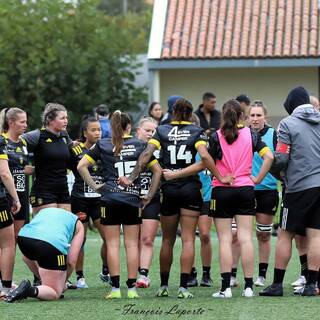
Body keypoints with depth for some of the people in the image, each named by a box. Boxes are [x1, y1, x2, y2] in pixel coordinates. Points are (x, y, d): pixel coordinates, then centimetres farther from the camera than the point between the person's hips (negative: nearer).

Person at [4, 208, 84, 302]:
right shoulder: (78, 224, 29)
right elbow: (71, 261, 15)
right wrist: (63, 281, 32)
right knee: (55, 293, 6)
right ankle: (31, 290, -21)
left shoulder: (44, 211, 40)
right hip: (54, 243, -4)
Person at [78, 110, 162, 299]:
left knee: (113, 244, 2)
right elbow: (158, 170, 4)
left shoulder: (102, 145, 4)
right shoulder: (139, 145, 5)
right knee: (132, 244, 4)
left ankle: (115, 288, -3)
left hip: (110, 199, -1)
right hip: (133, 199, 1)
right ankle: (132, 288, 2)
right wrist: (150, 195, 9)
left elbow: (81, 166, -3)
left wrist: (95, 186, 2)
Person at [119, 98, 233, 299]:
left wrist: (131, 178, -8)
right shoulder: (197, 132, 0)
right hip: (191, 188, -2)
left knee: (168, 240, 13)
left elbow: (146, 155, -7)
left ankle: (164, 285, 17)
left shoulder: (162, 131, 5)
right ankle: (184, 287, -9)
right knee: (188, 239, -1)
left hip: (169, 189, 2)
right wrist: (220, 178, -13)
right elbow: (204, 156, -16)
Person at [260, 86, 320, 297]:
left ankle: (277, 284, 3)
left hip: (299, 186, -4)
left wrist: (276, 171, 12)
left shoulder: (288, 124, -4)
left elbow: (281, 159, -8)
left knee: (285, 235, 3)